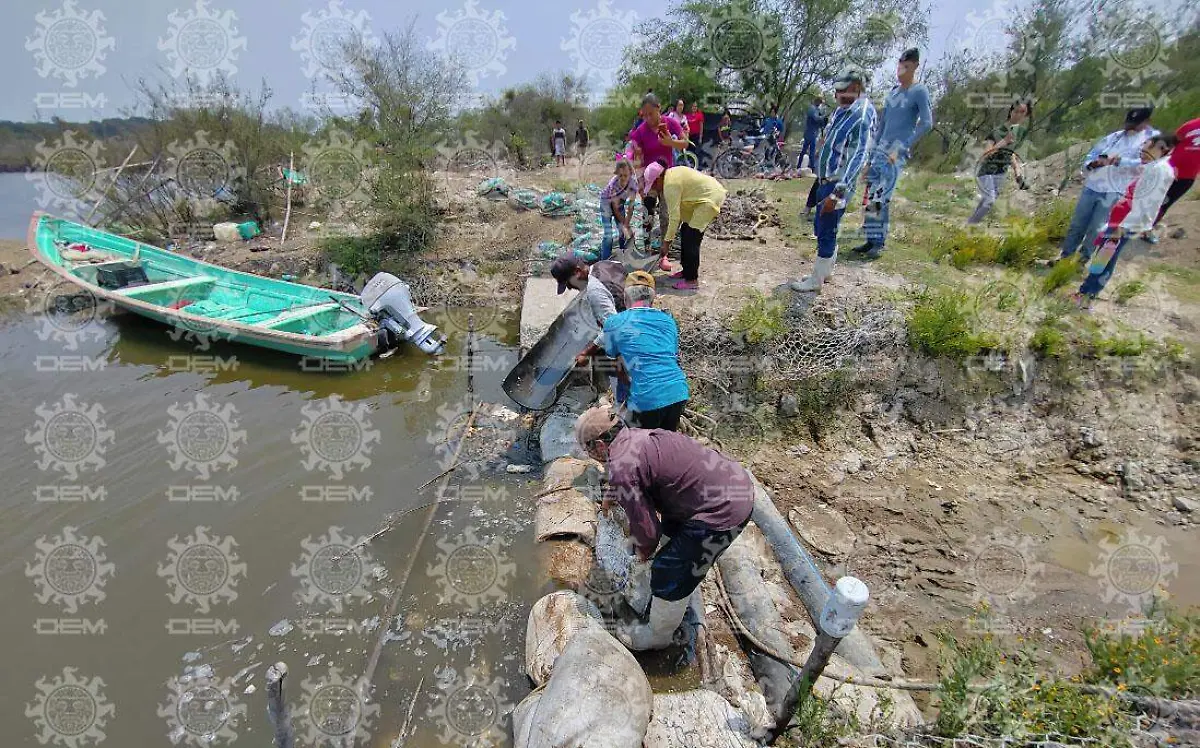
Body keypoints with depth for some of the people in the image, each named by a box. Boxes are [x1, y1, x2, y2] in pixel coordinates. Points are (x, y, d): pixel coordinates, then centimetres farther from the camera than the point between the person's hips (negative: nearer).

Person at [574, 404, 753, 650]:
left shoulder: (621, 466, -21)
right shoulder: (634, 435, 7)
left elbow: (645, 525, -14)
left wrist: (644, 550, 8)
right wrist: (610, 496, 46)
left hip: (724, 511, -10)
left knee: (668, 573, 6)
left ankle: (657, 635, 32)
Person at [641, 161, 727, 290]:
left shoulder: (670, 184, -20)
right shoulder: (671, 173, 10)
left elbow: (674, 216, -21)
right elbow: (677, 210, 15)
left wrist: (667, 239, -13)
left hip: (711, 199, -11)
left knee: (691, 238, -11)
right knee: (685, 232, 15)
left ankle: (691, 280, -7)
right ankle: (687, 270, 25)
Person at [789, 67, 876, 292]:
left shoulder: (862, 117, -18)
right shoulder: (842, 110, 10)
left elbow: (857, 158, -23)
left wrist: (837, 193, -29)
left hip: (838, 184, -9)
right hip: (826, 180, 9)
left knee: (826, 232, -2)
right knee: (821, 227, 17)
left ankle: (816, 280, 8)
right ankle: (825, 271, 31)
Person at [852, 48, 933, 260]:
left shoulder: (919, 92, -4)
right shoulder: (892, 91, 16)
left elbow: (926, 122, -11)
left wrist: (903, 147, -18)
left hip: (897, 152, -7)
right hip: (880, 149, 7)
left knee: (880, 198, -16)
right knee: (869, 196, 1)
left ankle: (879, 244, -10)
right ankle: (871, 240, 8)